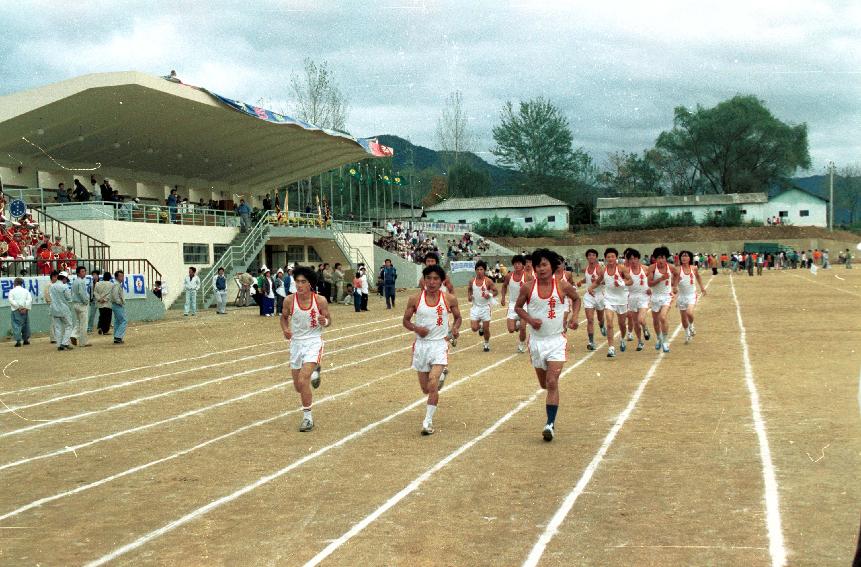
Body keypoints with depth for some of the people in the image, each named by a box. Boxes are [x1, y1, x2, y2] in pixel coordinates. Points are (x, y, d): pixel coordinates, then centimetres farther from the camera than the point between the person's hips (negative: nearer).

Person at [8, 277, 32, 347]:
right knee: (25, 324, 14)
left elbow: (11, 300, -10)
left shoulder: (12, 291, 3)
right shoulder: (25, 291, 9)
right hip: (25, 310, 3)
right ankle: (26, 339, 19)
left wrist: (18, 307, -12)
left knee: (16, 325, -3)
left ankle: (18, 341, -12)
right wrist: (26, 308, -9)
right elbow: (30, 299, -3)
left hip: (16, 310, -3)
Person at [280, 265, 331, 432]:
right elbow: (284, 317, 9)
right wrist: (285, 329, -10)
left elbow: (328, 320, 1)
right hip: (296, 342, 4)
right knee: (298, 386, 13)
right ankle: (314, 371, 48)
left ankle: (308, 417, -6)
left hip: (314, 342, -3)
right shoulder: (289, 300, -9)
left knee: (303, 381, -21)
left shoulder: (320, 300, -13)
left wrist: (325, 322, -22)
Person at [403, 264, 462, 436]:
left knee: (432, 385, -19)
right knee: (426, 388, 12)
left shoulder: (449, 299, -4)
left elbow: (458, 317, 12)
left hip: (439, 344, -2)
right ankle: (440, 376, 48)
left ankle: (428, 421, -7)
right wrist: (416, 328, -15)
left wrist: (456, 328, -9)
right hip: (421, 345, 2)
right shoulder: (415, 299, -4)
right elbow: (406, 320, 6)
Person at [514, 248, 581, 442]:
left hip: (556, 340, -2)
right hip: (536, 340, 2)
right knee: (544, 384, 14)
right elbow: (517, 307, 8)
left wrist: (575, 316, -2)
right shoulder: (528, 288, -6)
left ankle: (550, 424, -11)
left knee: (552, 383, -14)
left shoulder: (563, 286, -7)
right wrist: (529, 319, -10)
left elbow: (576, 298, 13)